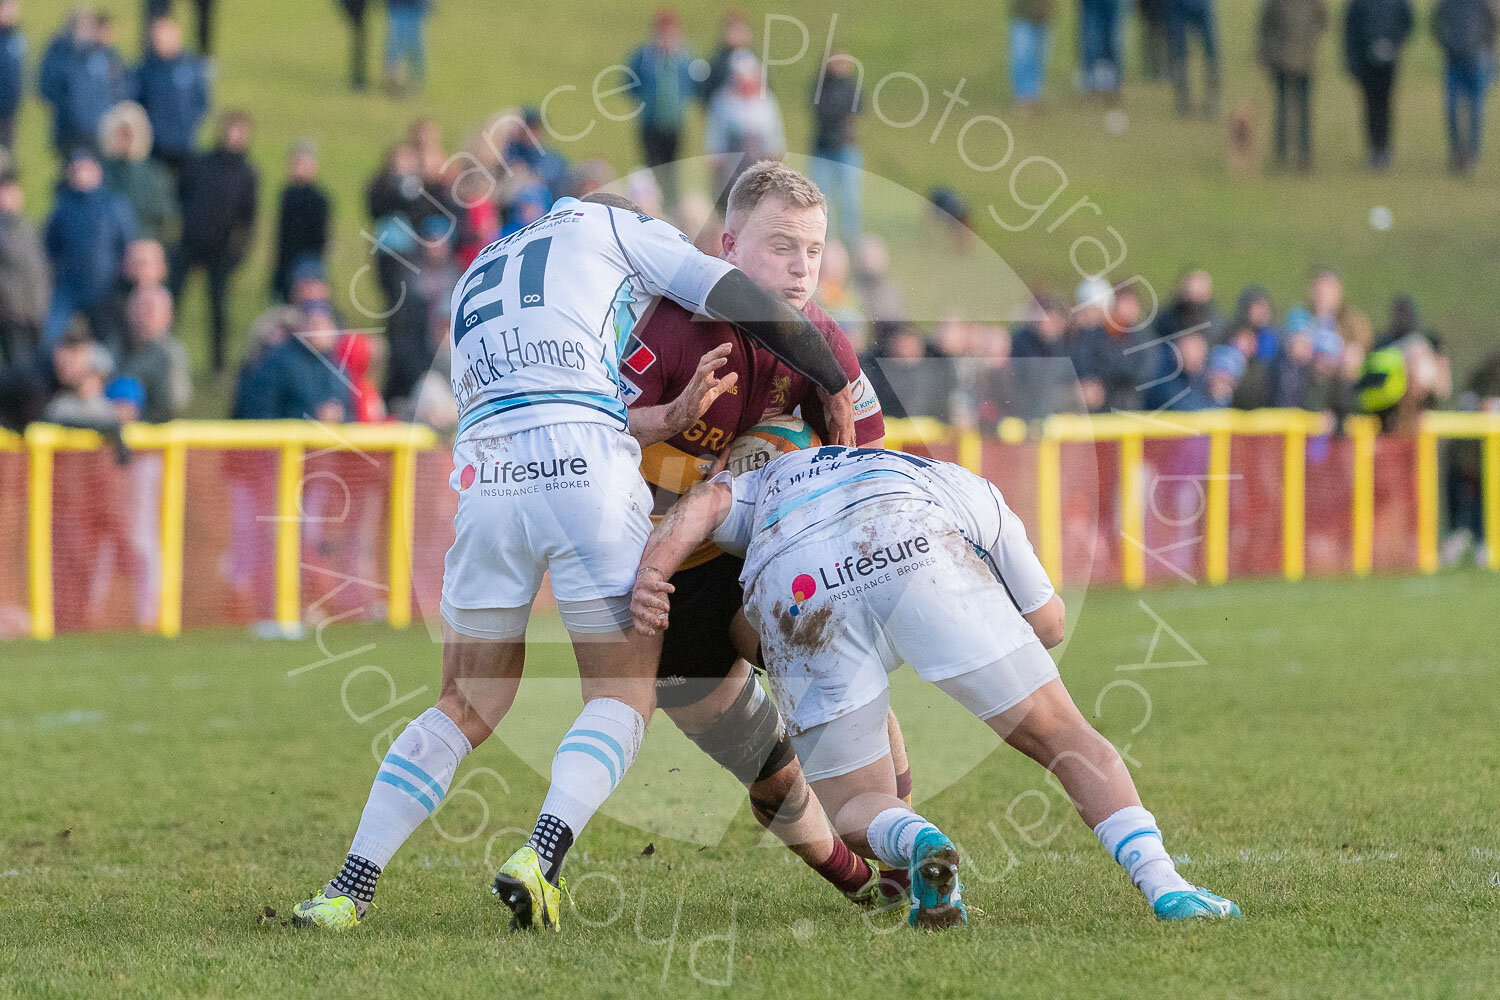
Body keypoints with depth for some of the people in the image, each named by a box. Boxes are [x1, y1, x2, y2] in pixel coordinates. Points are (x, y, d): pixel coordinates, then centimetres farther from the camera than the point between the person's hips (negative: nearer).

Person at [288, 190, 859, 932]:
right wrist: (834, 384, 24)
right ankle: (539, 860, -17)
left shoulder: (476, 278, 35)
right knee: (624, 697, 7)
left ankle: (349, 891, 6)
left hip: (486, 477, 5)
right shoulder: (617, 228, 20)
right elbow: (743, 302, 12)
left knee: (467, 708, 16)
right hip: (588, 473, -4)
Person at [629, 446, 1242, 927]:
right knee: (1064, 739, 12)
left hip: (792, 591, 1)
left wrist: (648, 578, 3)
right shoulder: (975, 493, 42)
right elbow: (1048, 624, 45)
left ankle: (916, 844, -17)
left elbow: (705, 503, 20)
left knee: (856, 809, 16)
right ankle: (1163, 886, -5)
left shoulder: (767, 483, 43)